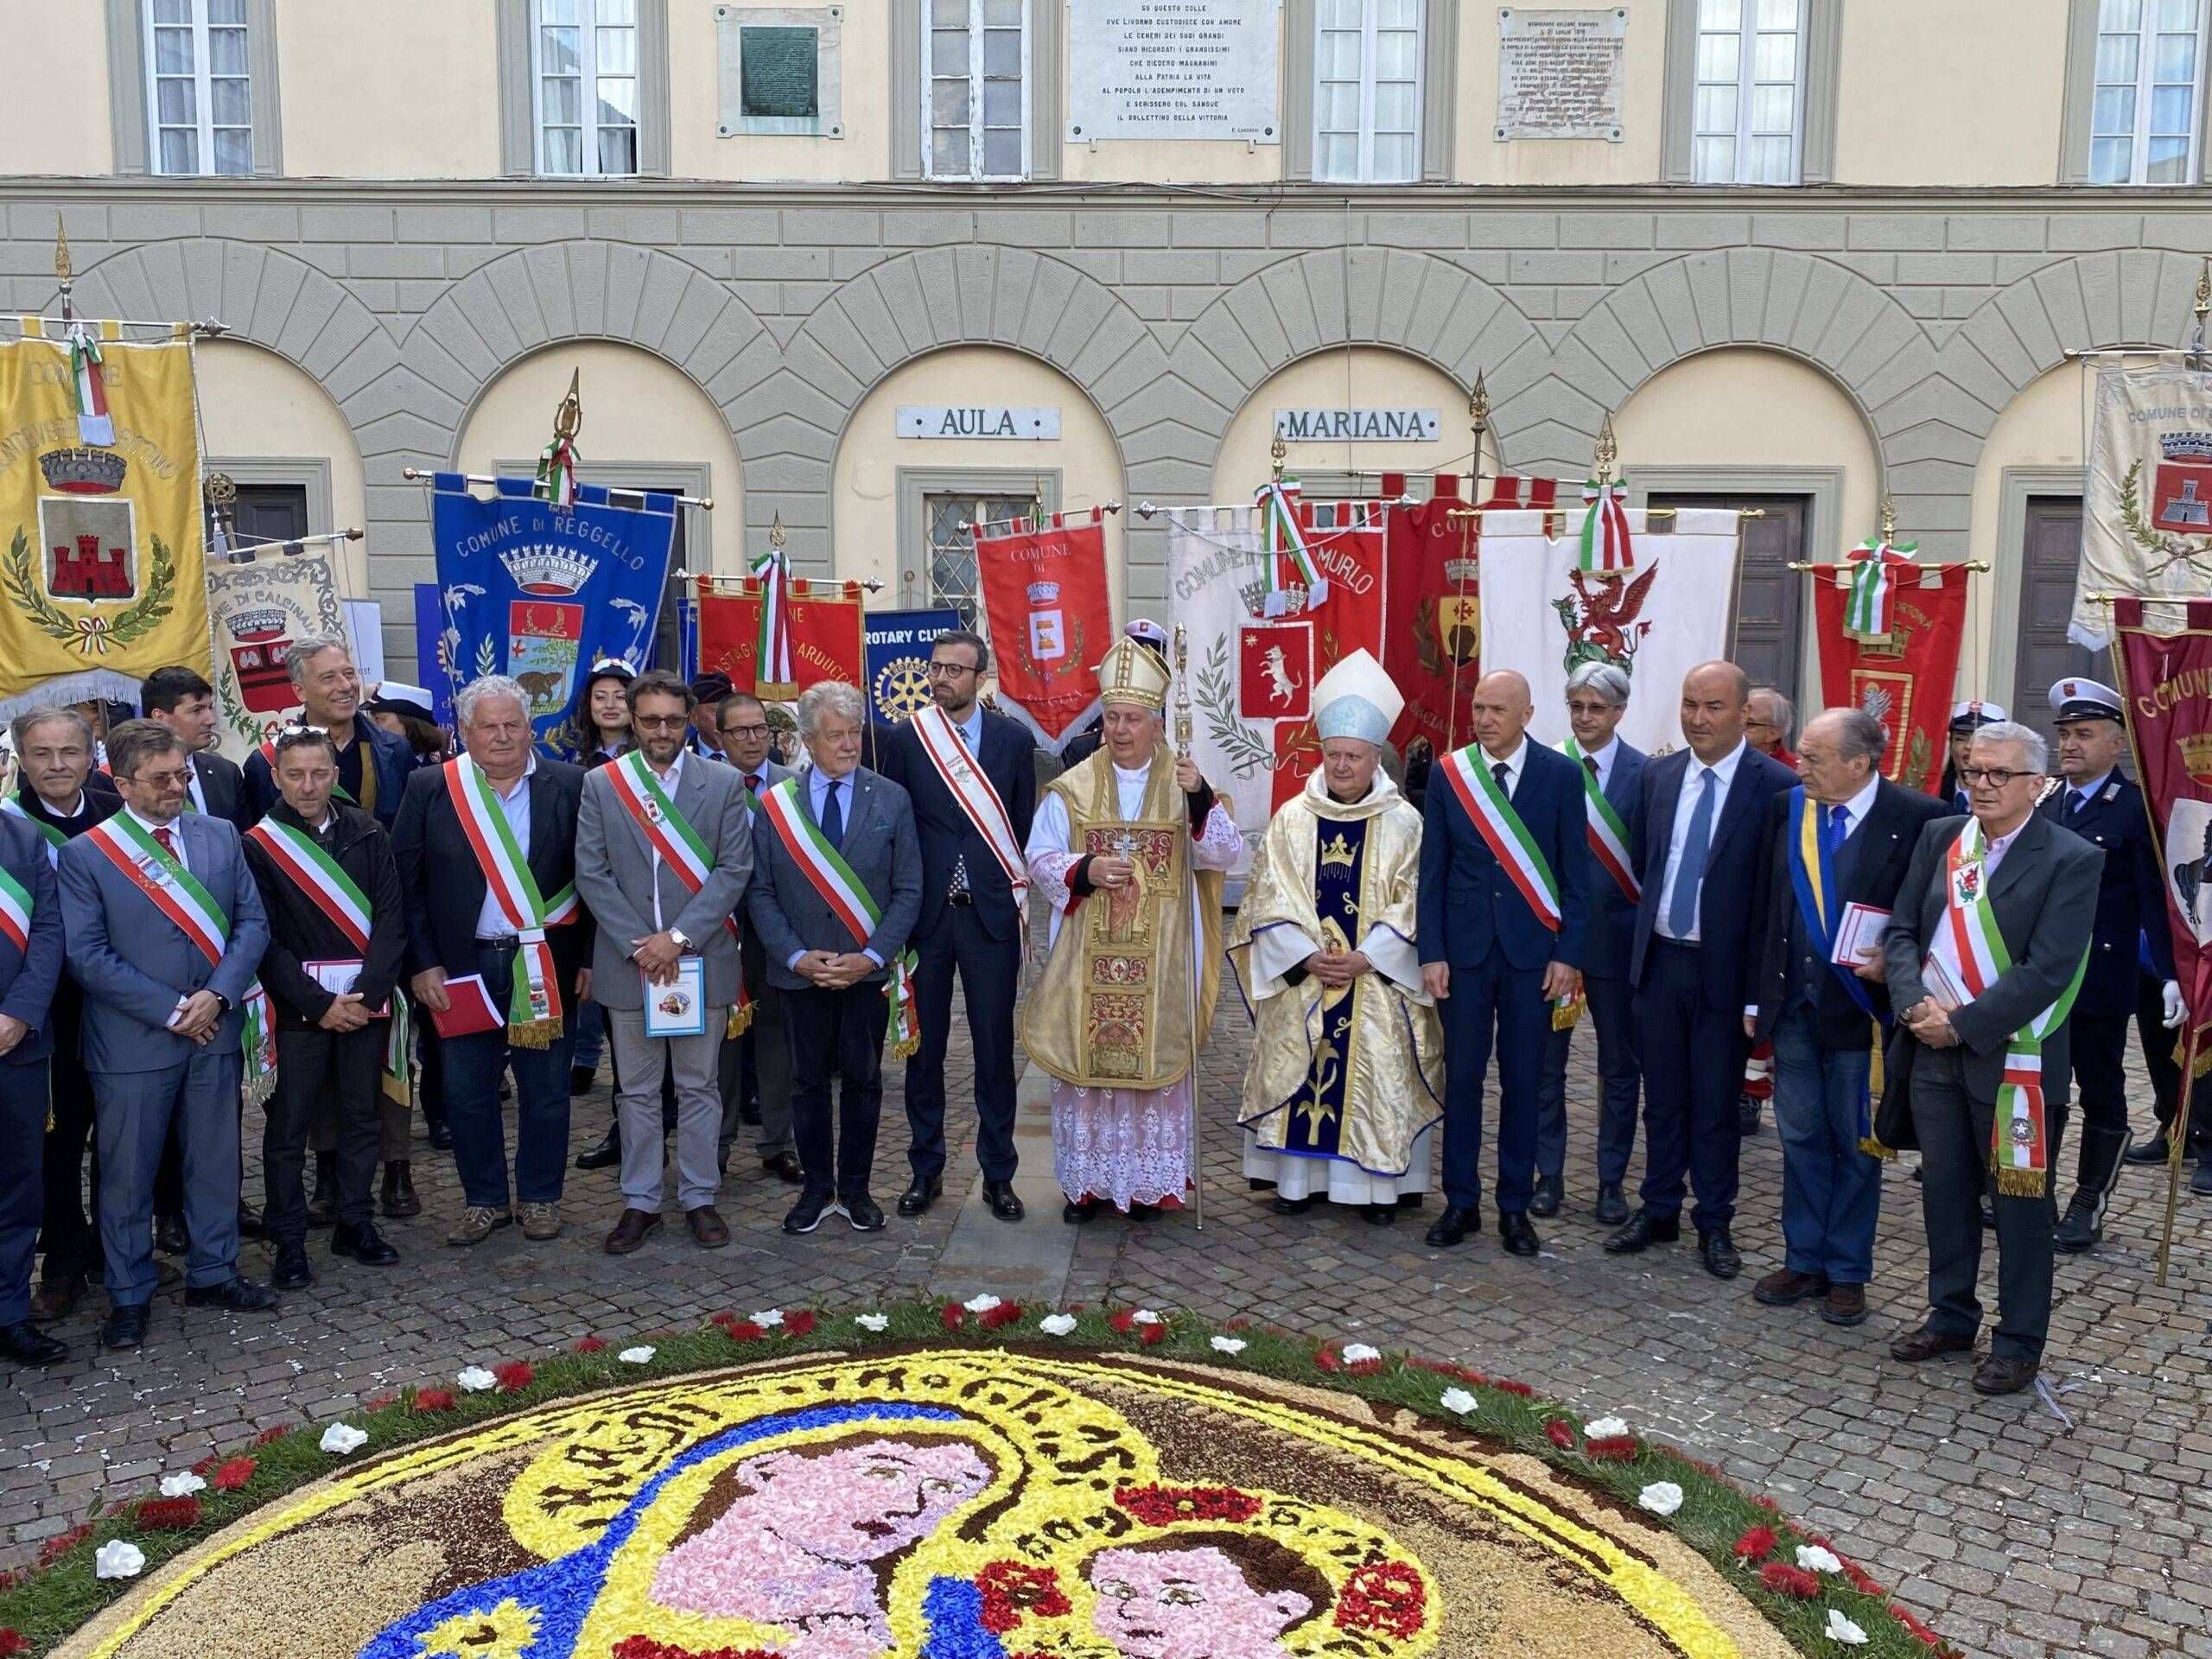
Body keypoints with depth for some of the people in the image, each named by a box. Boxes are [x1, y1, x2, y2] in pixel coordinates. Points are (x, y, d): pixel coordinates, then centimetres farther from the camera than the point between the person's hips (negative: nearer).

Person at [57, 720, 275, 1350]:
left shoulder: (221, 835, 4)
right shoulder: (85, 854, -7)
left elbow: (252, 922, 3)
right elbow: (87, 955, -11)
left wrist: (216, 995, -11)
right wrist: (171, 1008, -14)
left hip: (216, 1031, 3)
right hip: (132, 1041, -3)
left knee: (216, 1160, 14)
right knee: (127, 1174, 7)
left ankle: (213, 1272, 29)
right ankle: (128, 1296, 22)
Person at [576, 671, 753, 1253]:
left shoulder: (724, 783, 0)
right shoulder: (600, 784, 3)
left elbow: (734, 870, -6)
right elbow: (591, 873, -2)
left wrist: (679, 938, -14)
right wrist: (640, 945, -11)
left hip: (701, 959, 0)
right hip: (628, 960, 1)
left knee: (700, 1086, 9)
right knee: (636, 1090, 10)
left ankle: (699, 1198, 20)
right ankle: (641, 1202, 20)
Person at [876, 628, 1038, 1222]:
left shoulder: (1014, 739, 4)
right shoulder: (904, 738, 3)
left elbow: (1025, 827, 7)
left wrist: (1020, 901, 4)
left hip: (992, 913, 0)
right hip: (925, 914, 1)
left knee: (995, 1046, 4)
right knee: (924, 1046, 8)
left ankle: (998, 1174, 16)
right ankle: (926, 1168, 21)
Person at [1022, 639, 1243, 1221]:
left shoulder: (1186, 784, 2)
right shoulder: (1073, 787, 3)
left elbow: (1225, 854, -7)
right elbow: (1039, 859, 4)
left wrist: (1201, 799, -23)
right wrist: (1084, 870, -15)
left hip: (1159, 960, 0)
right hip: (1088, 957, 1)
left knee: (1155, 1059, 4)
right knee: (1085, 1059, 3)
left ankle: (1151, 1177, 17)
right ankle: (1088, 1179, 16)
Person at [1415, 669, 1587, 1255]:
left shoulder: (1560, 774, -1)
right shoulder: (1449, 773, 2)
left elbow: (1576, 872, 1)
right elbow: (1433, 871, 4)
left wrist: (1567, 955, -4)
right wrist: (1432, 953, -2)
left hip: (1531, 950, -1)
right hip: (1466, 948, 1)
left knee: (1523, 1082, 6)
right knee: (1462, 1077, 5)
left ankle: (1515, 1207, 18)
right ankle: (1461, 1202, 18)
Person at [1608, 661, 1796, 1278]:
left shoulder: (1777, 786, -11)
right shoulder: (1659, 776, 4)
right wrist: (1656, 917, 8)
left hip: (1727, 967, -4)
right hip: (1660, 958, 4)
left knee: (1716, 1105, 7)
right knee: (1663, 1096, 14)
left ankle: (1714, 1224, 22)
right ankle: (1659, 1210, 28)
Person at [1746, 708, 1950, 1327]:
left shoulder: (1918, 817, -11)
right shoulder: (1786, 807, 3)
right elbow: (1764, 908, 7)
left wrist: (1895, 960, -18)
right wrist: (1756, 997, 7)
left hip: (1862, 1007, -4)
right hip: (1793, 1003, 4)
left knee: (1856, 1143, 9)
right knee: (1800, 1137, 13)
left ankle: (1847, 1273, 21)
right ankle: (1803, 1260, 26)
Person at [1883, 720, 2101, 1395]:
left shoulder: (2070, 859, -9)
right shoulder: (1939, 838, 7)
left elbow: (2048, 970, -17)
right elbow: (1901, 932, 6)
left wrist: (1964, 1024, -19)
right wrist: (1916, 1004, -12)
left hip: (2013, 1057, -5)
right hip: (1931, 1049, 5)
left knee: (2020, 1206, 7)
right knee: (1944, 1190, 15)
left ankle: (2019, 1343, 21)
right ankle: (1950, 1316, 32)